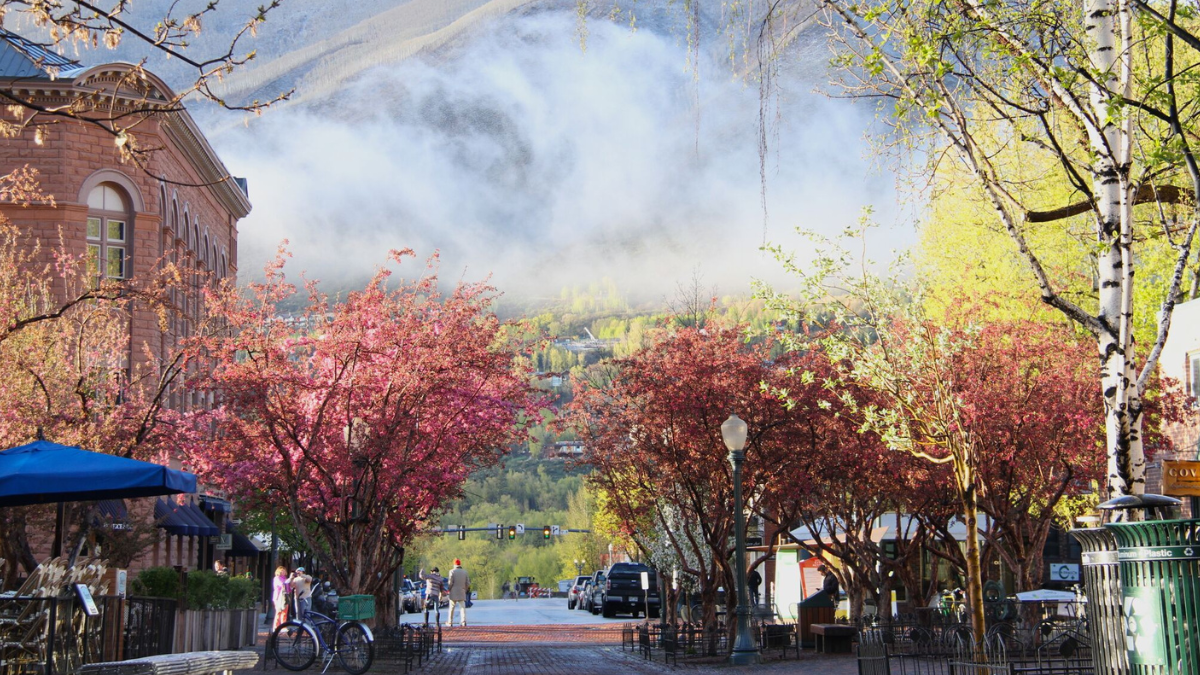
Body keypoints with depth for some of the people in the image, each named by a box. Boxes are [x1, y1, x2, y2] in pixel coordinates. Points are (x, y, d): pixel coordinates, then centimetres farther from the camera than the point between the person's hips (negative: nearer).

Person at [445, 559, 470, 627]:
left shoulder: (452, 571, -5)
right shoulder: (465, 572, 5)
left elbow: (450, 582, -10)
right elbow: (468, 583, 4)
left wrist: (448, 589, 4)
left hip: (453, 593, -2)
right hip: (462, 593, 2)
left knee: (452, 608, 5)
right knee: (462, 607, 3)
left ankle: (450, 622, 7)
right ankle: (464, 621, -10)